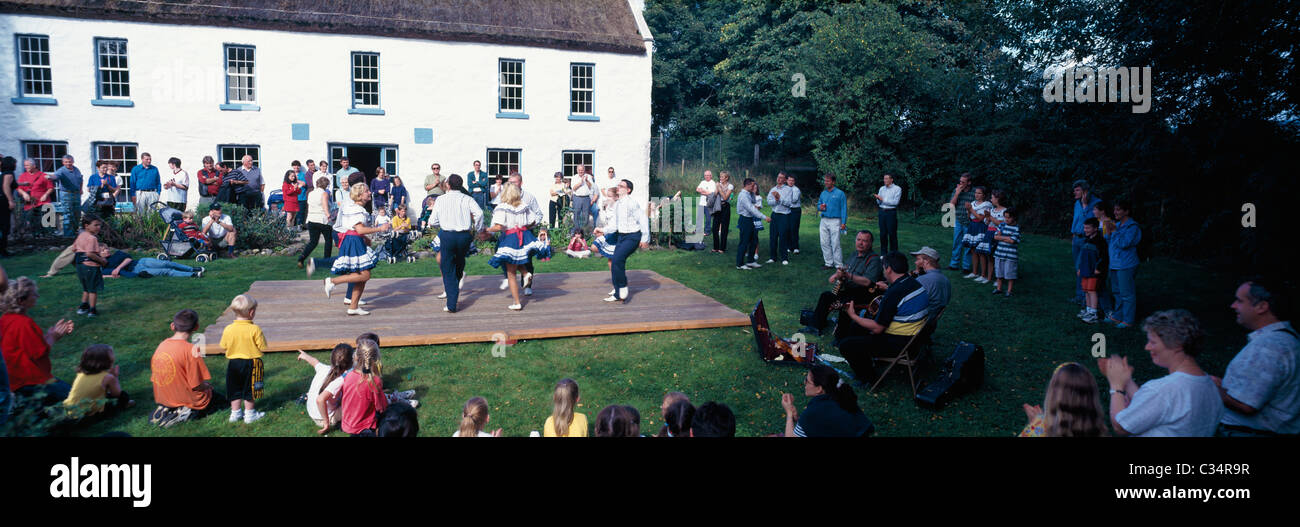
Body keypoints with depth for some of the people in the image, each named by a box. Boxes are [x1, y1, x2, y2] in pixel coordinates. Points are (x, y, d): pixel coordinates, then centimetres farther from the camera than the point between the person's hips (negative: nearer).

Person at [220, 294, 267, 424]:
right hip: (251, 363, -3)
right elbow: (262, 347, -13)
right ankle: (249, 414, 17)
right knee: (249, 389, 10)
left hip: (233, 363, 3)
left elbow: (223, 346, 3)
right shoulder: (255, 329, -19)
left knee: (235, 389, 16)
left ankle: (235, 413, 25)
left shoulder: (228, 329, -8)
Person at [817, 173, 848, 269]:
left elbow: (844, 209, -5)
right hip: (824, 221, 6)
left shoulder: (840, 193, -3)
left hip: (835, 221, -6)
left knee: (835, 243, -6)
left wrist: (843, 222, -11)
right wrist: (820, 207, -2)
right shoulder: (823, 193, 13)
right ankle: (828, 263, 15)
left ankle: (839, 265, 0)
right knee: (824, 243, 6)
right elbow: (818, 204, 23)